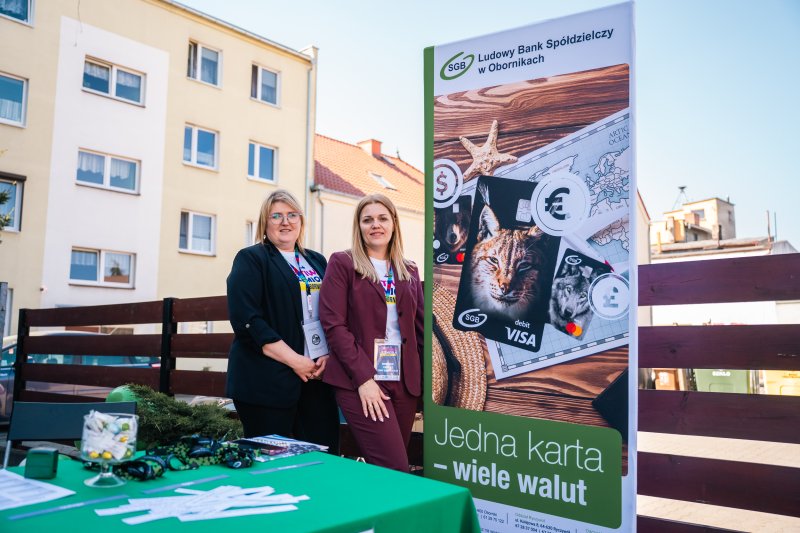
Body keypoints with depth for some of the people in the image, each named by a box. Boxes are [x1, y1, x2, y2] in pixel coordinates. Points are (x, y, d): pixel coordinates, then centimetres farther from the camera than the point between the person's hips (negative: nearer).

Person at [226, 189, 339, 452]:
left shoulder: (316, 261, 17)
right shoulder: (251, 259, -1)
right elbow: (247, 319, -12)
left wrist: (328, 354, -1)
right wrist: (294, 360, -15)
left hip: (317, 373, 5)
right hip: (268, 379, -5)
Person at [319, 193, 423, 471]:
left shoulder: (409, 271, 15)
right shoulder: (342, 263, 1)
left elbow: (420, 327, 16)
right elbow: (334, 324, -7)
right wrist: (363, 377, -14)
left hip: (404, 381, 5)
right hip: (361, 380, -5)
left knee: (382, 467, 10)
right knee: (395, 469, -11)